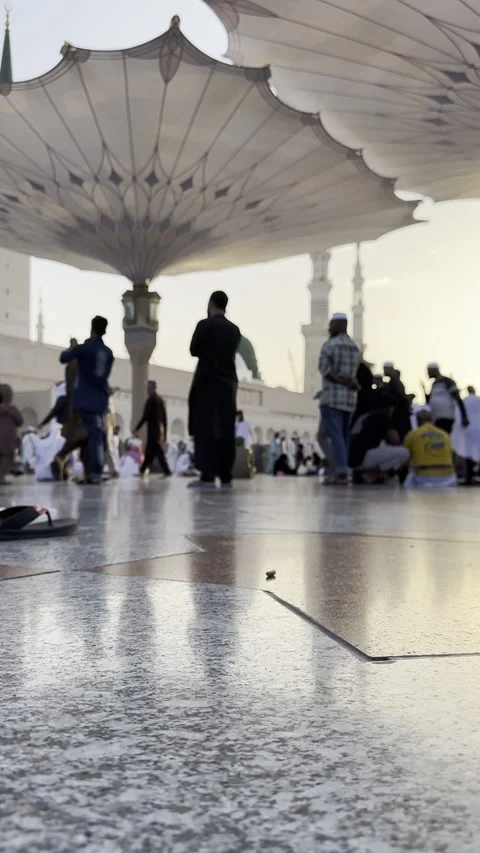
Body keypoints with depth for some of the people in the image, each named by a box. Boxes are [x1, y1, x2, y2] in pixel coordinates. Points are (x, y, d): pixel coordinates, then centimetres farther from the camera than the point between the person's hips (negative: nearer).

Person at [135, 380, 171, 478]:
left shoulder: (151, 400, -7)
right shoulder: (160, 400, 16)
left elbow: (145, 416, -12)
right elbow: (164, 418, 16)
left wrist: (136, 429, -7)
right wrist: (164, 432, 19)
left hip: (153, 430, -8)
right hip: (161, 429, 8)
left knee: (157, 451, -8)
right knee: (149, 452, 9)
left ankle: (166, 471, -13)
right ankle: (143, 471, 10)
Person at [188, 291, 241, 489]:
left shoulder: (205, 325, -7)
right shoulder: (234, 329, 9)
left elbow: (193, 350, -1)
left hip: (207, 382, -5)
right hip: (228, 383, 5)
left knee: (205, 429, -5)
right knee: (226, 430, 6)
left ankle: (207, 476, -12)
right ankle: (226, 477, 6)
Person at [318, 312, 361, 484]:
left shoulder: (330, 345, -5)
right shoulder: (355, 348, 16)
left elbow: (324, 368, -15)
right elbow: (354, 373, 8)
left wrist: (342, 382, -12)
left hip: (332, 397, -6)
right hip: (350, 398, 7)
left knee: (334, 435, -9)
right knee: (344, 436, 8)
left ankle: (341, 472, -17)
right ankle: (342, 471, 5)